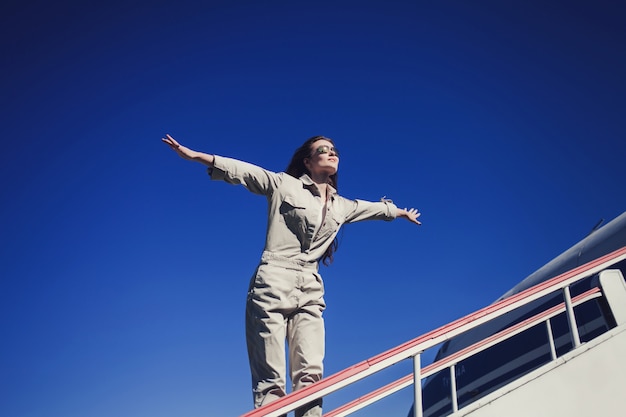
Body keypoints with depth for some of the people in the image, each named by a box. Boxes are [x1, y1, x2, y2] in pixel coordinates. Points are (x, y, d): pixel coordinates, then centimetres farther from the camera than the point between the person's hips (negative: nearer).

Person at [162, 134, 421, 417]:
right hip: (273, 284, -5)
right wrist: (195, 155, -10)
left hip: (310, 293, 5)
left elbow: (374, 208, 38)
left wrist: (402, 212, 55)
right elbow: (241, 171, -1)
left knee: (310, 375, -11)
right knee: (271, 381, -10)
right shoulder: (283, 184, 6)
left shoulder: (341, 206, 21)